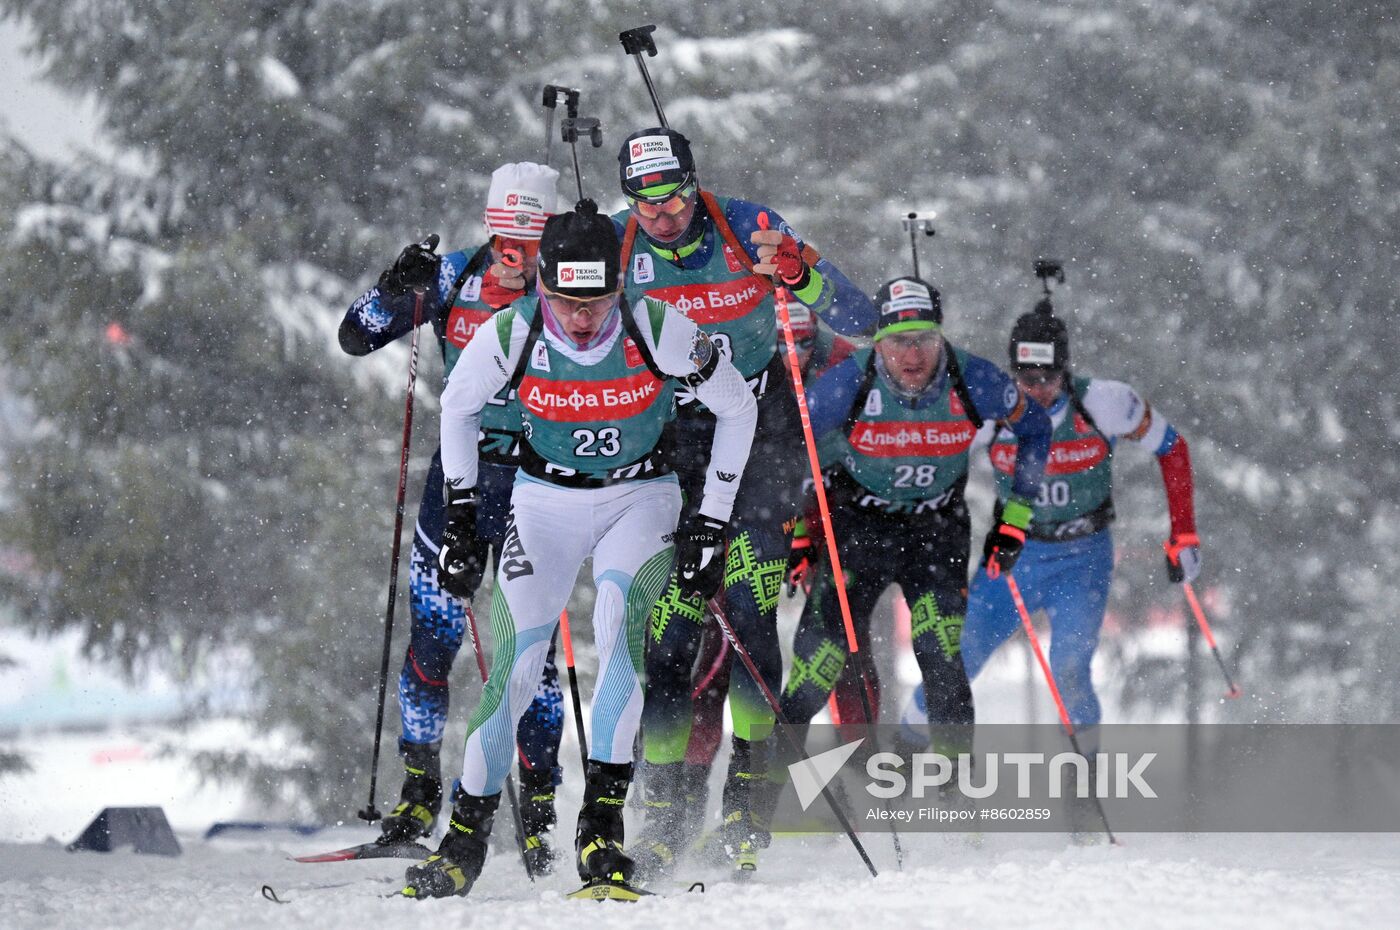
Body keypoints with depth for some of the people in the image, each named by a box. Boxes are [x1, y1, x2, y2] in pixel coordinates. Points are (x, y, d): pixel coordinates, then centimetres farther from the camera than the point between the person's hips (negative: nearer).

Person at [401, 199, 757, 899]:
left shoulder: (657, 330, -23)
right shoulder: (510, 335, -19)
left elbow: (737, 408, -6)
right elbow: (457, 406, 3)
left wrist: (712, 521, -5)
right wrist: (460, 511, 2)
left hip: (641, 495, -1)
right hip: (545, 496, 1)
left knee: (618, 619, -29)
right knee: (516, 657, -13)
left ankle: (603, 820, -26)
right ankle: (467, 833, 3)